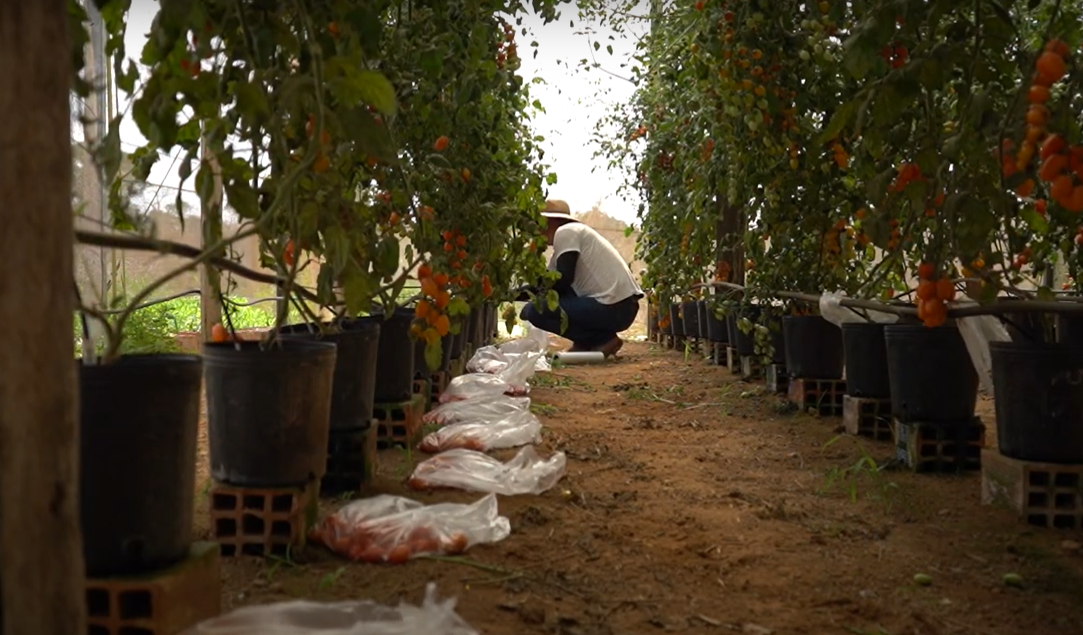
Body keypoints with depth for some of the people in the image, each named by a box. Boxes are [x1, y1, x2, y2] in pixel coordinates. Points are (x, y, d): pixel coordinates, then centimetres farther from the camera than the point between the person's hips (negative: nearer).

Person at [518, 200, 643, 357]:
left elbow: (562, 280, -15)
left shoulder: (565, 232, -4)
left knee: (536, 311, -10)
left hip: (613, 308, -10)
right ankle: (591, 342, 13)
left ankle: (603, 340, -5)